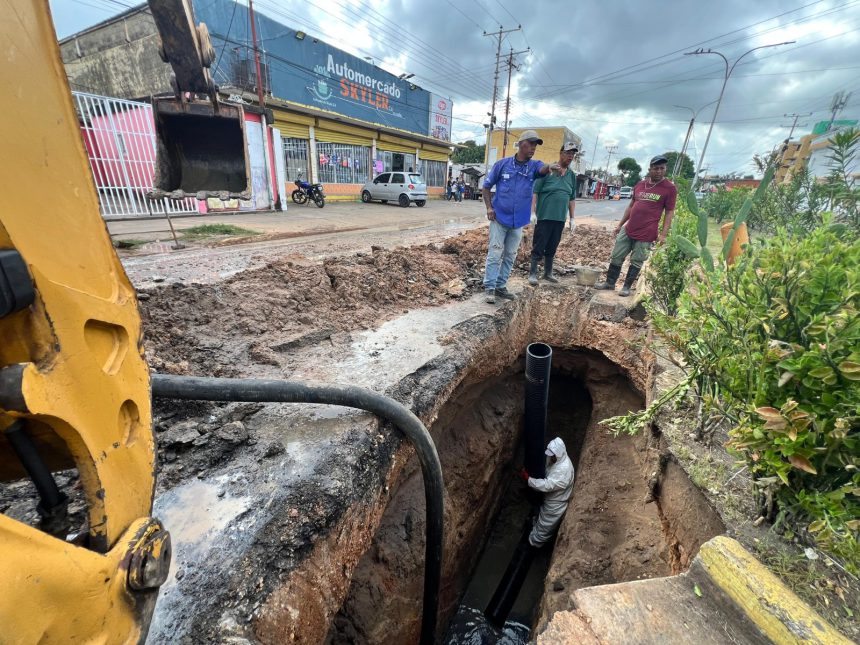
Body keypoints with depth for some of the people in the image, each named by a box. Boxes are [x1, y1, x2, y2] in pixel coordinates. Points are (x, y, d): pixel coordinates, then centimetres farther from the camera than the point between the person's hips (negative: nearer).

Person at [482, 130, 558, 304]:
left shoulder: (534, 165, 1)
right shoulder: (502, 164, -4)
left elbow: (542, 170, -23)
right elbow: (487, 186, 3)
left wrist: (550, 167, -47)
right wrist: (489, 207, -9)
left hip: (518, 220, 4)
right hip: (499, 217, -4)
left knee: (510, 256, 10)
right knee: (495, 253, -5)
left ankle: (501, 286, 22)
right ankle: (489, 287, 3)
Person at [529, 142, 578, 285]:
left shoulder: (572, 175, 12)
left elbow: (572, 198, 17)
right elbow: (535, 192, -7)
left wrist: (572, 218, 14)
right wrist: (533, 212, -14)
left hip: (560, 218, 5)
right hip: (544, 216, -5)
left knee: (552, 248, 12)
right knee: (538, 247, -1)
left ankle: (548, 273, 23)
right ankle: (533, 273, 7)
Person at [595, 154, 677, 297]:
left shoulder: (670, 188, -3)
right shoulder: (640, 184, 10)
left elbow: (669, 213, -4)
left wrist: (663, 234, -12)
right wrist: (620, 225, 15)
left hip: (646, 234, -4)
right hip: (628, 230, 5)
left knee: (636, 262, 4)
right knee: (616, 257, 8)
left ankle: (627, 287, 16)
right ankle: (609, 282, 21)